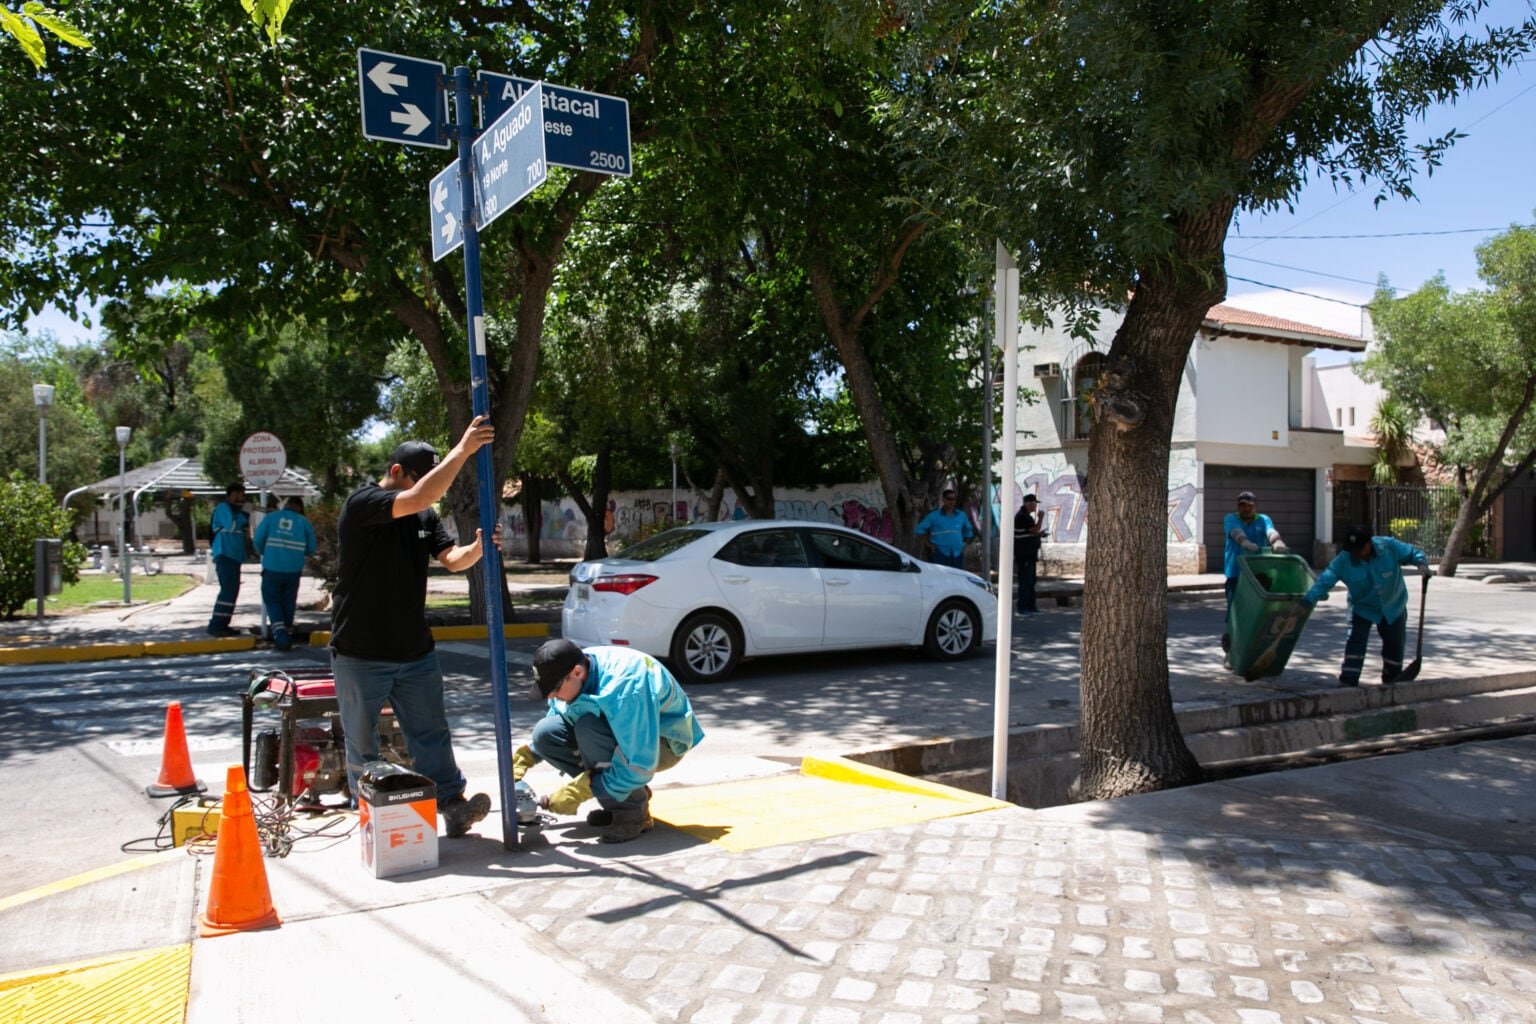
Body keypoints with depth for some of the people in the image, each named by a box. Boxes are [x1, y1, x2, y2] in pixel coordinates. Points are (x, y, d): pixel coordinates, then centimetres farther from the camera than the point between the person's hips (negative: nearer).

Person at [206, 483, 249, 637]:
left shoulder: (233, 509, 23)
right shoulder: (223, 507, -6)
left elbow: (245, 531, 22)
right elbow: (231, 526, -20)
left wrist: (245, 516, 7)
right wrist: (243, 515, -7)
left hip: (233, 556, 10)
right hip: (225, 555, -10)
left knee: (232, 591, 10)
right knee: (228, 590, -16)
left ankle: (222, 625, 14)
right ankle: (215, 626, -17)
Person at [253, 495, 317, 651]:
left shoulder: (271, 518, 1)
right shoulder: (304, 522, 3)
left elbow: (258, 540, -4)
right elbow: (311, 549, 2)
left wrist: (264, 553, 17)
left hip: (272, 569, -1)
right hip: (293, 571, 1)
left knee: (272, 601, 7)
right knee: (288, 603, 14)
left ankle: (280, 636, -9)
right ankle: (287, 636, 19)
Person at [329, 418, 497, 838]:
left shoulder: (425, 517, 11)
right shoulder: (361, 503, -14)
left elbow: (452, 559, 1)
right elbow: (418, 498, -31)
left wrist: (477, 548, -22)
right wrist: (462, 450, -29)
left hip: (415, 650, 6)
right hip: (360, 655, -6)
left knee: (431, 734, 5)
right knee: (362, 742, 8)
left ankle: (452, 807, 7)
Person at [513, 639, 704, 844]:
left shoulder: (624, 688, -36)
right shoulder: (569, 675, -12)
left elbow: (640, 766, -33)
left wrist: (580, 792, -29)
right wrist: (525, 756, -2)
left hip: (663, 743, -8)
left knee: (587, 729, -33)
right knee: (546, 733, -10)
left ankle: (633, 811, -15)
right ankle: (616, 798, 2)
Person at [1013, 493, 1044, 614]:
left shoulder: (1026, 515, 17)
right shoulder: (1022, 516, -17)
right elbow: (1035, 530, -22)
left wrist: (1040, 532, 14)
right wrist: (1040, 518, -12)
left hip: (1029, 555, 11)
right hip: (1024, 555, -11)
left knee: (1030, 581, 14)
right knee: (1025, 582, -8)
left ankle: (1031, 606, 19)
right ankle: (1022, 608, -4)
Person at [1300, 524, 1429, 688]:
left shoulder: (1390, 547, -22)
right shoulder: (1343, 561, -24)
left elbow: (1412, 553, -7)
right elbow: (1325, 581, -29)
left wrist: (1422, 563, -30)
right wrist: (1310, 598, -44)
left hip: (1393, 605, 1)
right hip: (1362, 607, -1)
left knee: (1394, 643, 10)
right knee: (1355, 641, -17)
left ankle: (1391, 680, 33)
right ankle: (1348, 682, -14)